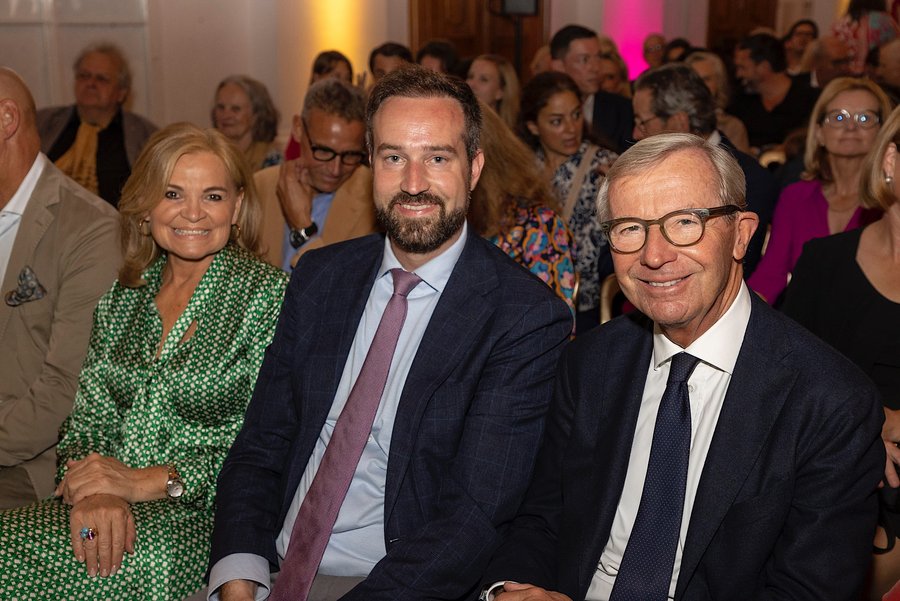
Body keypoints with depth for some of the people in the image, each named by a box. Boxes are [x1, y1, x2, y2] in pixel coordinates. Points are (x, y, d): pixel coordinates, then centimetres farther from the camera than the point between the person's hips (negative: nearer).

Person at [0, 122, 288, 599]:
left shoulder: (268, 294, -4)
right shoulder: (124, 296, 13)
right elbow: (90, 418, 10)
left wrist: (147, 481, -14)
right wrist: (96, 492, -11)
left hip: (202, 513, -4)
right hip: (113, 510, 5)